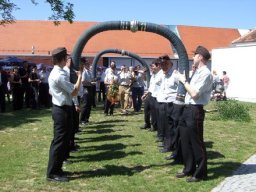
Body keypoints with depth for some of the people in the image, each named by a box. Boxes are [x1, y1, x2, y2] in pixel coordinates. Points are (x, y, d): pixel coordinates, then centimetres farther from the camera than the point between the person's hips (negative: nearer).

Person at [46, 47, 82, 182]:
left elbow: (51, 92, 20)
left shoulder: (54, 73, 13)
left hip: (59, 108, 11)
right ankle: (52, 173, 4)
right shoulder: (60, 75, -20)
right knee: (59, 141, -4)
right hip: (62, 110, -11)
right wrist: (79, 77, -9)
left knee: (61, 139, 16)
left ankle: (56, 168, 26)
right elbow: (74, 92, -20)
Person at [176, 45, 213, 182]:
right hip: (187, 109, 9)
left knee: (196, 143, 1)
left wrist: (184, 81, -12)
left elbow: (194, 94, -21)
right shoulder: (197, 72, 15)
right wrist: (183, 81, 9)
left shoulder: (205, 73, -14)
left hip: (195, 111, -9)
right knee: (185, 141, 16)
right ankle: (189, 169, 30)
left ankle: (200, 173, 15)